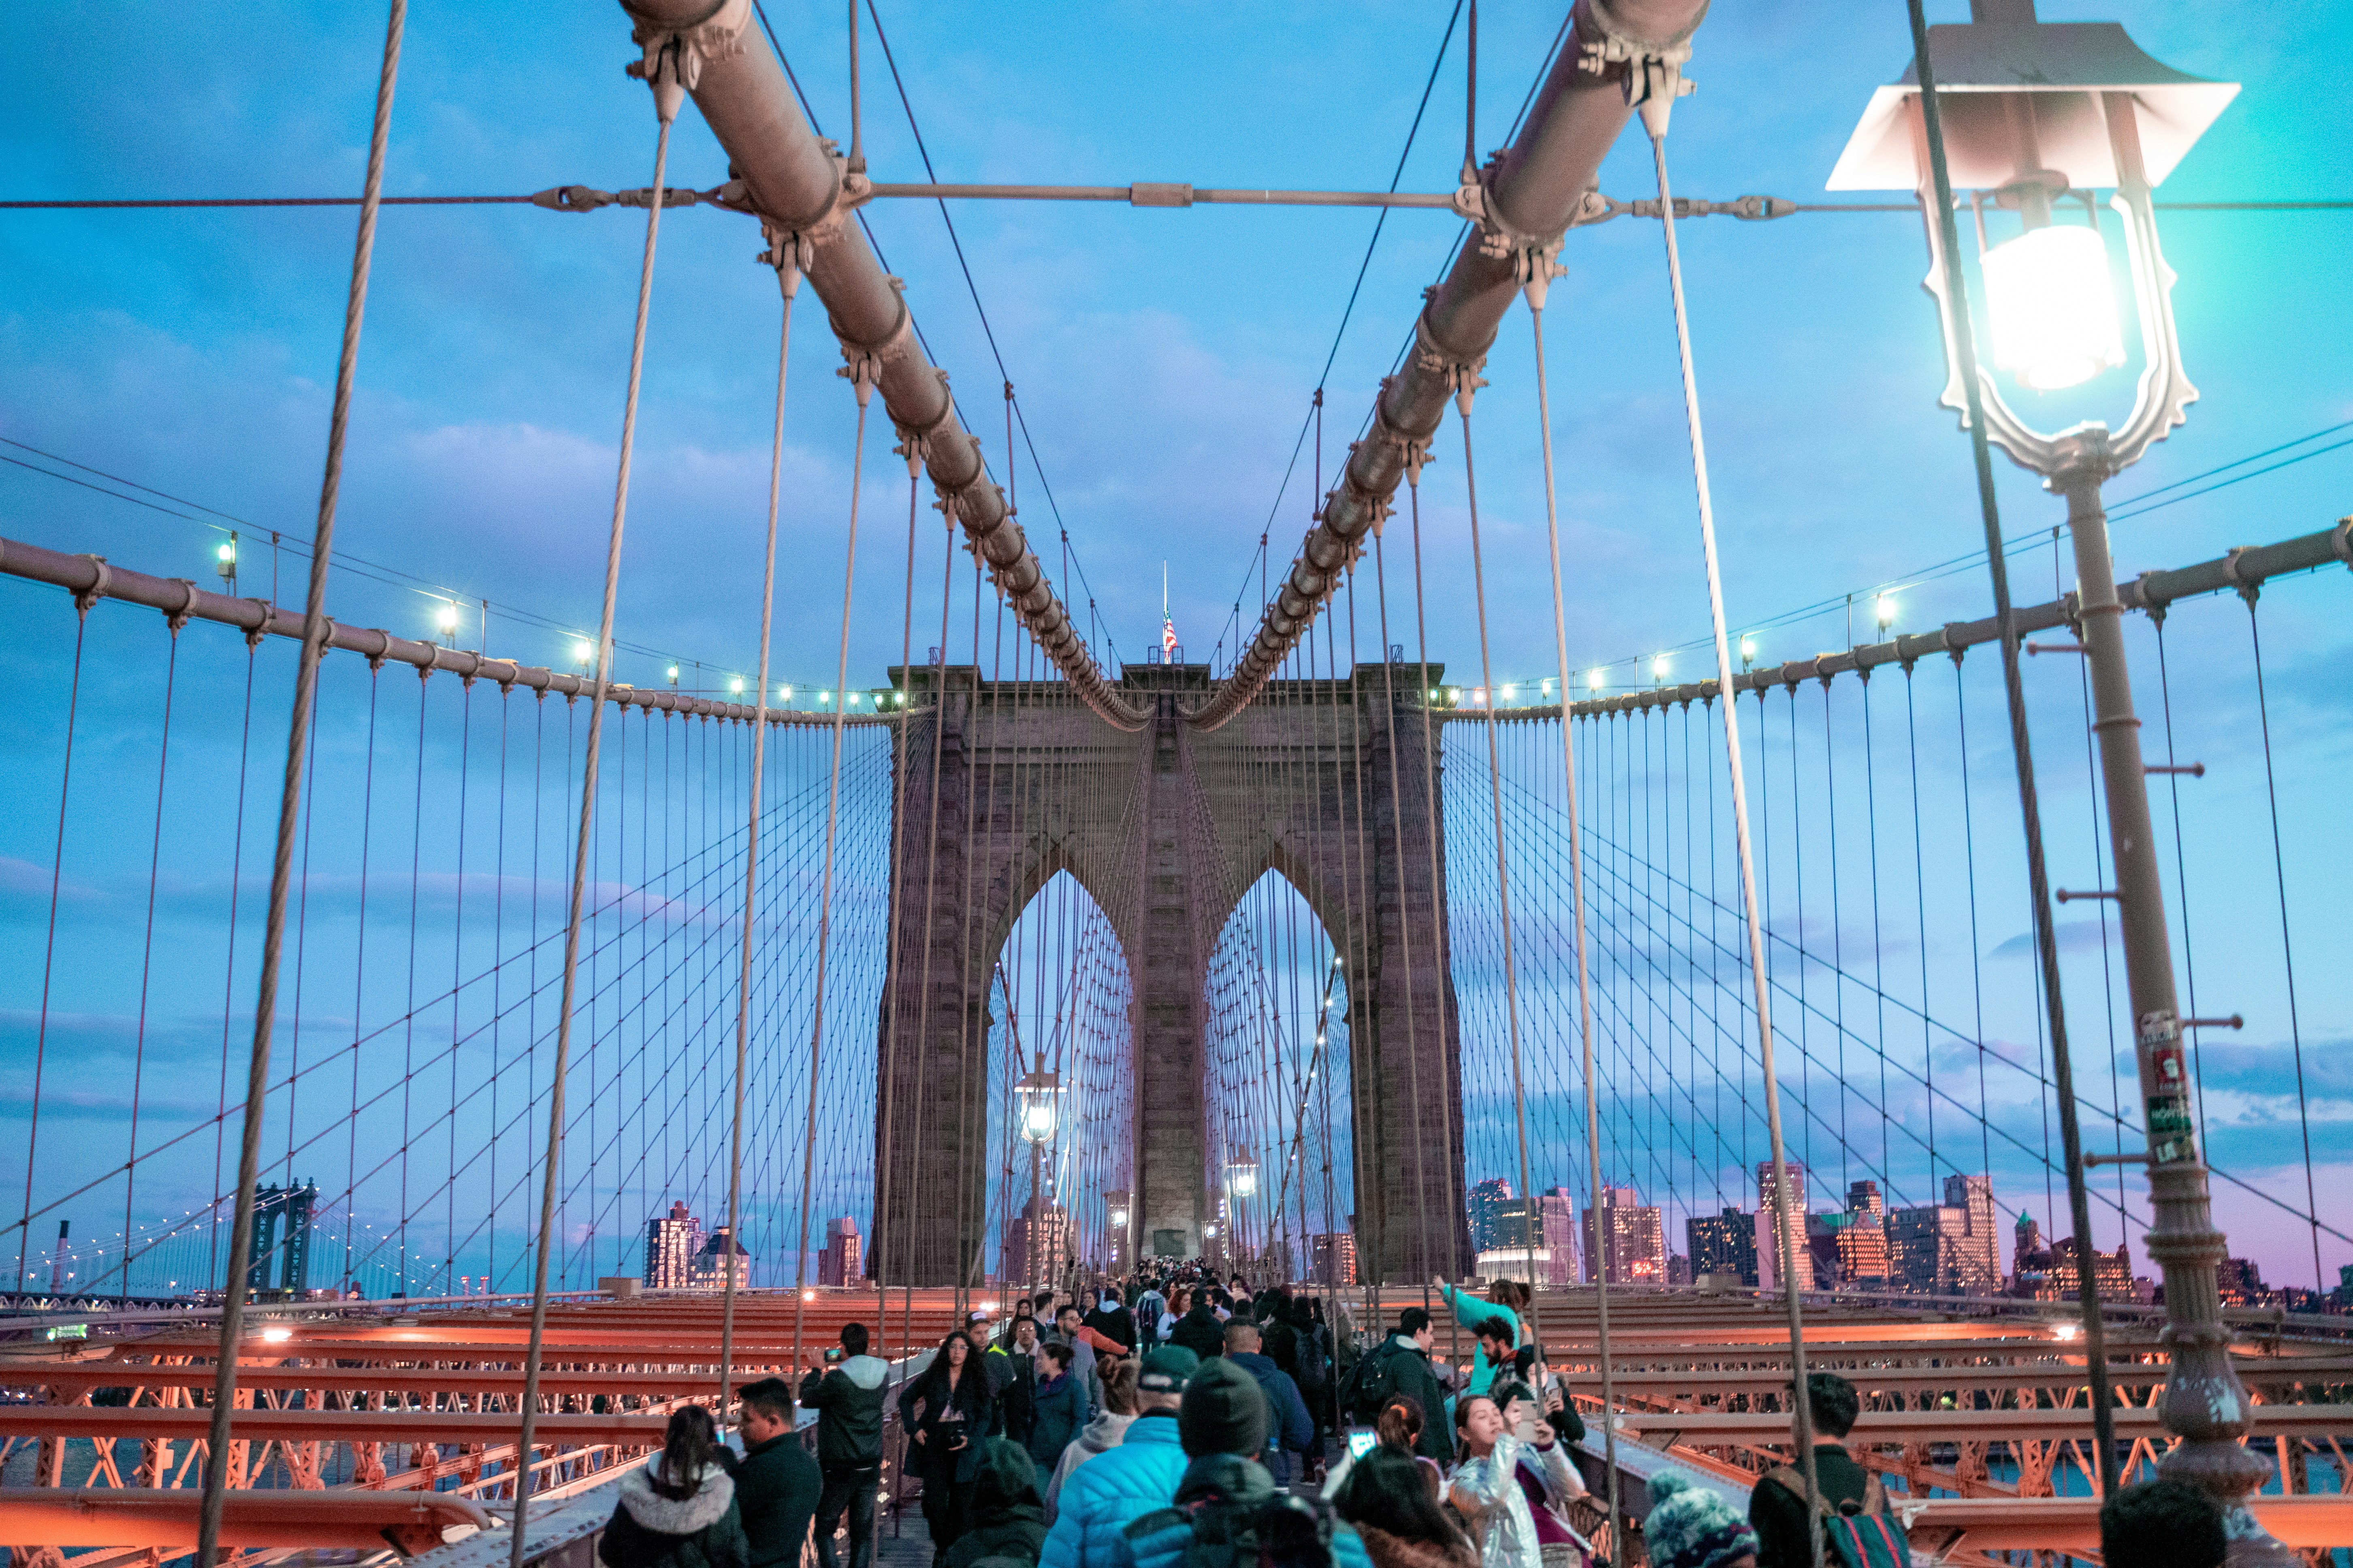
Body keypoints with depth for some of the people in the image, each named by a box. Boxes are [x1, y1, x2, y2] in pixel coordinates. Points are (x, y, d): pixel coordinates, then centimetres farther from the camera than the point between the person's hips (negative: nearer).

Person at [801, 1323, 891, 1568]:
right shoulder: (882, 1375, -1)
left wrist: (815, 1371, 10)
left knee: (825, 1526, 10)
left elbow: (807, 1398, -4)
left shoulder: (837, 1379, -19)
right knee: (863, 1529, 10)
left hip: (840, 1467, -5)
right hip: (872, 1465, 5)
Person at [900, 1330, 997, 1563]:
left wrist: (971, 1439, -13)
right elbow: (905, 1398, 14)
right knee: (936, 1498, -3)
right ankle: (941, 1547, 13)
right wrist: (914, 1428, 2)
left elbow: (985, 1415, 3)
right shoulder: (933, 1376, 5)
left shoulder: (978, 1378, 4)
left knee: (961, 1499, 2)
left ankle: (954, 1548, 14)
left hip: (964, 1444, 0)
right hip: (934, 1442, 0)